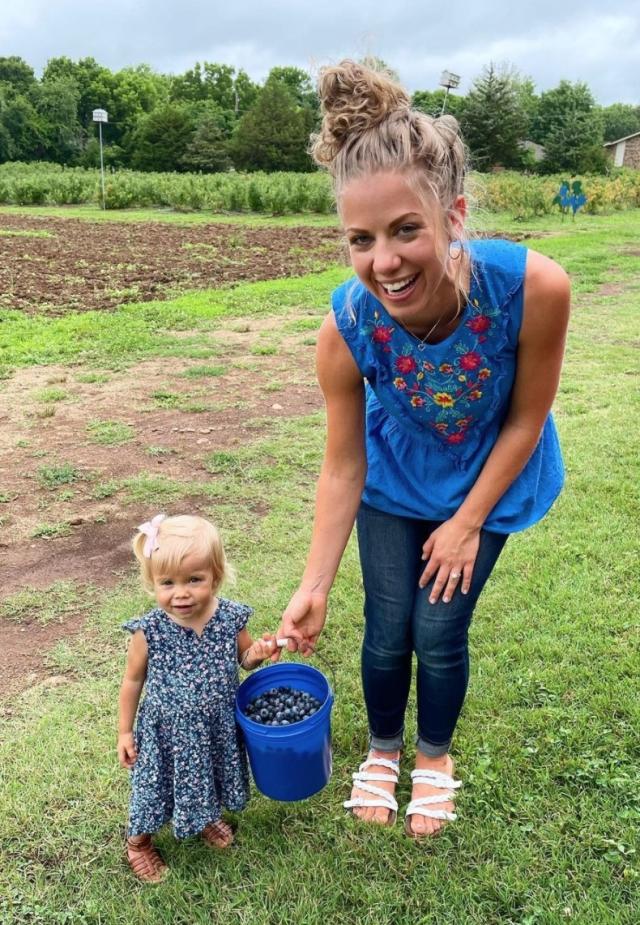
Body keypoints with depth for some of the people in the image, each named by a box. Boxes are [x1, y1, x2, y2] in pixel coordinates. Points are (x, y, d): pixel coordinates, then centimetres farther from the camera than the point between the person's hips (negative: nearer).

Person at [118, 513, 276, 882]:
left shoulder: (231, 618, -20)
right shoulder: (148, 632, -25)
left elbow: (243, 657, -1)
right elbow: (134, 680, -8)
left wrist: (257, 653, -24)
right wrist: (125, 731, 0)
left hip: (218, 728, 2)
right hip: (167, 732, -2)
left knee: (208, 782, 27)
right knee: (156, 787, 19)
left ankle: (207, 818, 62)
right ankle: (138, 843, 51)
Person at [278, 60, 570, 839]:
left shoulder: (533, 287, -37)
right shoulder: (346, 326, -32)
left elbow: (526, 420, -18)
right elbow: (343, 468, -17)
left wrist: (468, 523, -10)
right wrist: (313, 587, -15)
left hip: (490, 479, 0)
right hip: (395, 477, 1)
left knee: (439, 633, 4)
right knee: (386, 634, 6)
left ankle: (435, 756, 38)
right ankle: (383, 750, 41)